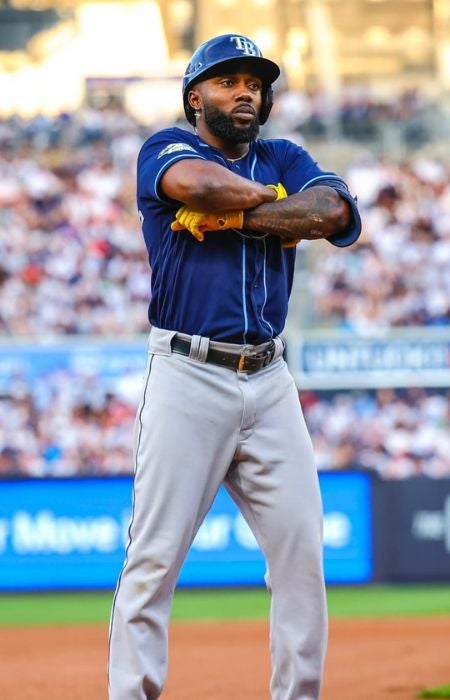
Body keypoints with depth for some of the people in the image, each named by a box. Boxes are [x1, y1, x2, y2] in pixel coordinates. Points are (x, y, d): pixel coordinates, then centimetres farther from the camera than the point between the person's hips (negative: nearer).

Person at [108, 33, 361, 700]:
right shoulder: (167, 150, 4)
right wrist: (273, 200, -3)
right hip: (186, 377, -4)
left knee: (303, 555, 2)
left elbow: (333, 213, -6)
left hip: (269, 383, 5)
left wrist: (232, 216, -10)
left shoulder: (284, 159, 15)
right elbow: (200, 184, -20)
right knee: (154, 558, -8)